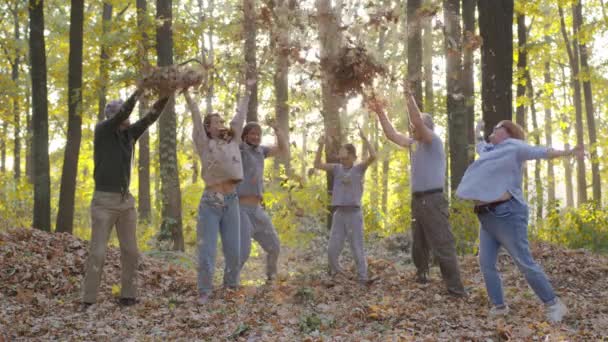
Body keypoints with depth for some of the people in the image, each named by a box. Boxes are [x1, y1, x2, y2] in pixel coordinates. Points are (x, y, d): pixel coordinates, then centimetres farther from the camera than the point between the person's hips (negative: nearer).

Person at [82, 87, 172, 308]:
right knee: (98, 252, -7)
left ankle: (128, 296, 14)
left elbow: (150, 118, 1)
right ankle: (88, 301, -1)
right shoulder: (102, 131, -6)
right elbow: (121, 114, -23)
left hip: (126, 200, 6)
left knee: (130, 252, 6)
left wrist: (165, 96, -12)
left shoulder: (129, 133, 9)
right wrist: (139, 90, -28)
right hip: (104, 200, -6)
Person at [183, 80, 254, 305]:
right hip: (210, 202, -4)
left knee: (233, 250, 6)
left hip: (231, 202, 4)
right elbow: (196, 117, -4)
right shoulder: (204, 145, 3)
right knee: (207, 251, -3)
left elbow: (240, 116, 18)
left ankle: (231, 286, 23)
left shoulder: (232, 142, 13)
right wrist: (186, 93, -10)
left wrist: (247, 92, 23)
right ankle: (204, 292, 8)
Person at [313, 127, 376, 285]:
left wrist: (364, 139, -18)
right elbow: (317, 164, 3)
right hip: (339, 213, 3)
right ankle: (335, 273, 27)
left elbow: (373, 156, -14)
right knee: (332, 249, 4)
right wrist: (321, 146, -7)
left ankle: (362, 279, 8)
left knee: (357, 248, 0)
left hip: (354, 213, -3)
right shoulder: (337, 168, 9)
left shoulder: (359, 168, 1)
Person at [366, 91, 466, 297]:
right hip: (418, 200, 9)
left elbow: (418, 121, -21)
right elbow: (392, 135, 21)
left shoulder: (434, 141, -6)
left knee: (443, 247, -12)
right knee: (418, 246, 17)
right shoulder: (415, 144, 16)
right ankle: (421, 278, 31)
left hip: (433, 201, -9)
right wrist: (380, 113, 17)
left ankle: (456, 291, -12)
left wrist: (410, 98, -20)